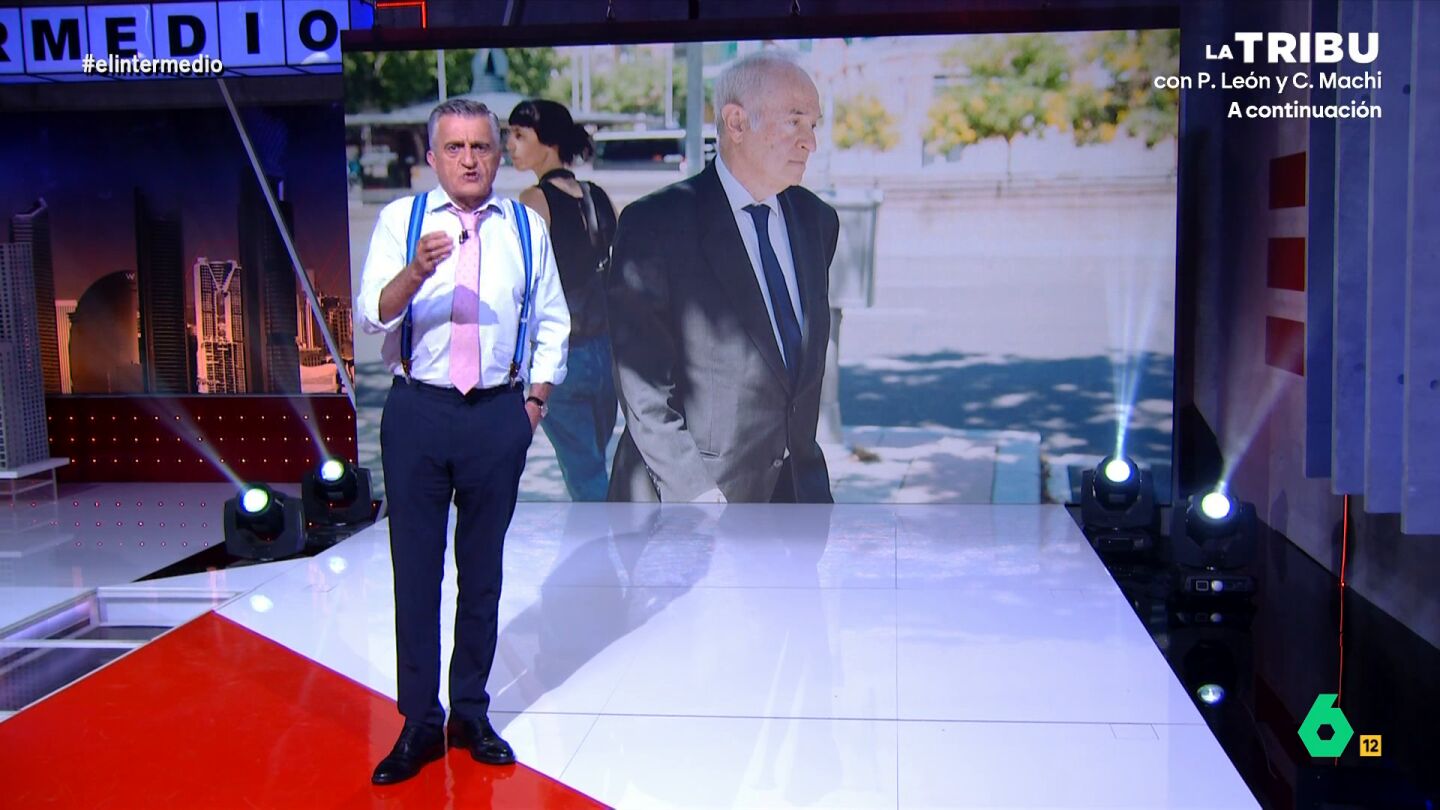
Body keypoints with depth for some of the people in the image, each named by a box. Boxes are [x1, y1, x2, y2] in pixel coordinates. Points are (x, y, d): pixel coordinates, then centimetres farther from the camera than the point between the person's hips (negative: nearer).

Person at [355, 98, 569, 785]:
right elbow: (372, 315, -10)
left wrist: (536, 396, 6)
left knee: (483, 567, 8)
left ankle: (470, 713, 21)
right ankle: (419, 722, 13)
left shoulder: (525, 227, 8)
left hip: (499, 413, 2)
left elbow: (551, 321, 15)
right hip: (418, 411, -1)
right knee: (415, 568, 2)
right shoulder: (401, 219, 2)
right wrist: (417, 271, -28)